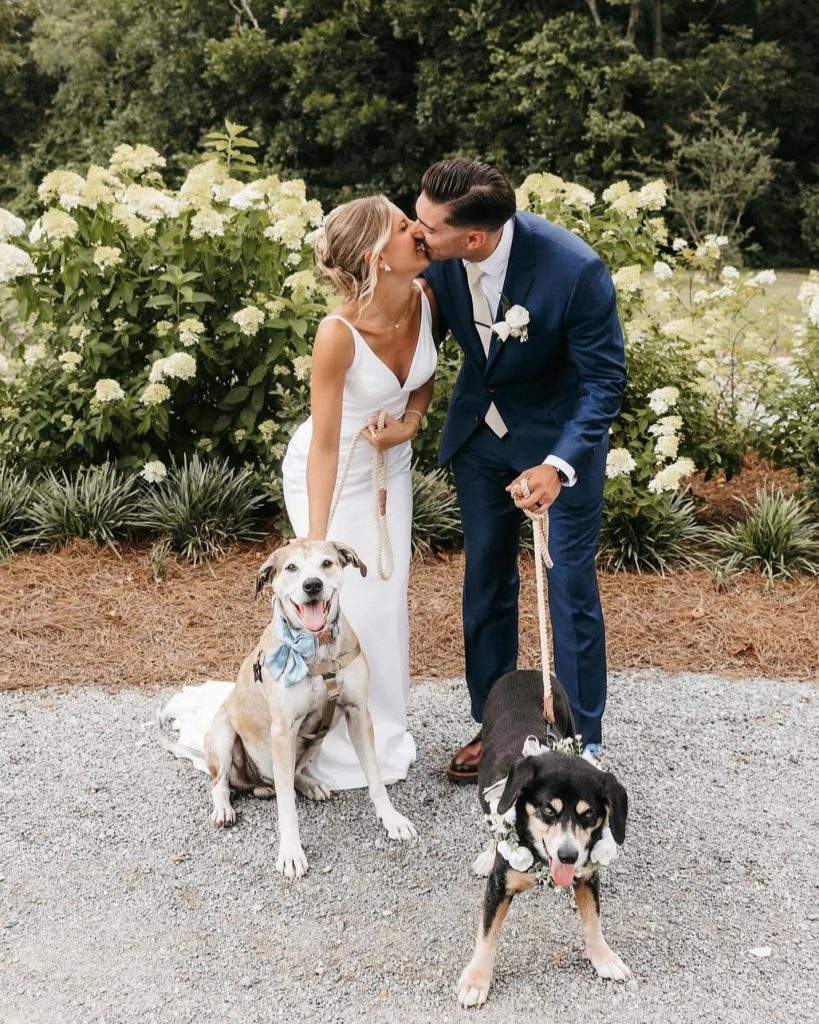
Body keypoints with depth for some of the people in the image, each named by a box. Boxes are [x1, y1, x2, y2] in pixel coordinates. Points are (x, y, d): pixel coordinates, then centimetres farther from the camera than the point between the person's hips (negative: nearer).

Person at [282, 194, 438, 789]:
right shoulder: (339, 335, -34)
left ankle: (385, 735, 30)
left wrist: (410, 424, -14)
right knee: (346, 605, -1)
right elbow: (325, 446, -28)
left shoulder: (426, 297, -17)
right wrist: (316, 543, -28)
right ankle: (341, 749, 20)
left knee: (388, 598, 12)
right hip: (331, 473, -6)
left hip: (390, 466, 6)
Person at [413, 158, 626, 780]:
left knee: (569, 584, 2)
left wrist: (558, 466, -37)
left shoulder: (574, 269, -32)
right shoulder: (441, 255, -19)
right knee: (486, 581, 13)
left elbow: (604, 380, -23)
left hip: (561, 433, -5)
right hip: (480, 429, 5)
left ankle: (583, 740, 18)